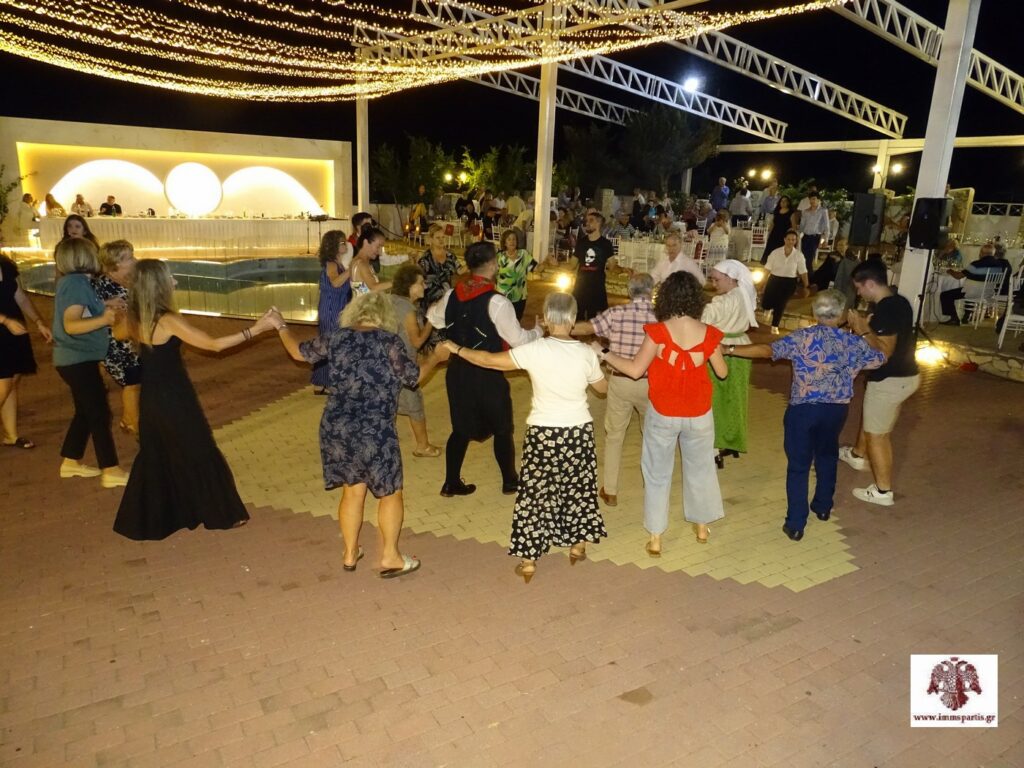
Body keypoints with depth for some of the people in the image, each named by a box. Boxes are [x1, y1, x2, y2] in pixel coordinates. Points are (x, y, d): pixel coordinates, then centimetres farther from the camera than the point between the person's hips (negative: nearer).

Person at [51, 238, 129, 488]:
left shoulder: (72, 281, 9)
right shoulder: (76, 283, -20)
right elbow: (71, 325, -29)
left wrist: (104, 305, 16)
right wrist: (104, 319, -43)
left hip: (77, 358, 10)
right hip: (78, 360, -10)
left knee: (86, 411, 18)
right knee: (99, 413, -6)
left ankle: (71, 462, 28)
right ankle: (110, 471, -1)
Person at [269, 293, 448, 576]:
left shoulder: (336, 338, 5)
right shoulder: (388, 341, -7)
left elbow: (299, 352, 17)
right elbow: (413, 376, -5)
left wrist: (281, 327, 35)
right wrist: (436, 356, 13)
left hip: (336, 428, 5)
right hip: (374, 431, -5)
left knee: (352, 490, 19)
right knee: (390, 492, 11)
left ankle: (350, 554, 29)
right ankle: (390, 558, 15)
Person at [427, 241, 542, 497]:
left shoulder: (451, 296, -2)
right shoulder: (496, 302, -20)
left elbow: (433, 318, 18)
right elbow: (518, 339, -15)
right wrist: (538, 331, 4)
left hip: (457, 371, 5)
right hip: (487, 375, -5)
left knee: (461, 428, 19)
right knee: (502, 429, 15)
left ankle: (451, 483, 25)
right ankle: (509, 481, 30)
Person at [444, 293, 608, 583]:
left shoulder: (535, 350, -15)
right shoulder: (587, 353, -7)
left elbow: (490, 360, -10)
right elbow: (603, 388, 9)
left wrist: (457, 349, 4)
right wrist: (601, 362, 29)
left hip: (543, 432, -2)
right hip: (579, 431, 3)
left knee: (535, 493, 7)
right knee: (578, 487, 20)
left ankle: (528, 562, 14)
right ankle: (577, 547, 35)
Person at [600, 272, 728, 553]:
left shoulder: (658, 332, -18)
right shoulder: (708, 333, -10)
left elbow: (635, 370, -14)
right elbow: (722, 372, 2)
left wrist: (603, 353, -3)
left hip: (663, 414, -2)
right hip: (698, 414, 2)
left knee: (658, 474, 12)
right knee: (700, 469, 22)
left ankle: (655, 539, 17)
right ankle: (702, 527, 39)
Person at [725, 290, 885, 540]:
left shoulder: (802, 338, -11)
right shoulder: (854, 343, -1)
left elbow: (767, 350, -21)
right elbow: (879, 359, 17)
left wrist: (729, 349, -19)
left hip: (803, 409, -3)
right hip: (836, 409, 3)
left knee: (798, 465, 4)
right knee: (827, 456, 26)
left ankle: (796, 524, 6)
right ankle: (823, 507, 41)